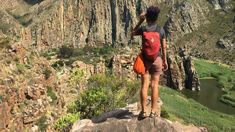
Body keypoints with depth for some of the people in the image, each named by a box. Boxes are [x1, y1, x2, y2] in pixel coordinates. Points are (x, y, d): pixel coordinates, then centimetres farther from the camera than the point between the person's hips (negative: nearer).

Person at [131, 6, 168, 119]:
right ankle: (153, 111, 7)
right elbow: (164, 47, 2)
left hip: (145, 59, -1)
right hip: (157, 59, 1)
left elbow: (132, 34, 13)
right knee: (154, 85, 4)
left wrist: (140, 21, 9)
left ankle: (144, 111, 1)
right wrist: (165, 61, 11)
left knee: (144, 85, 1)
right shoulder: (161, 30, -2)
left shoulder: (143, 28, -7)